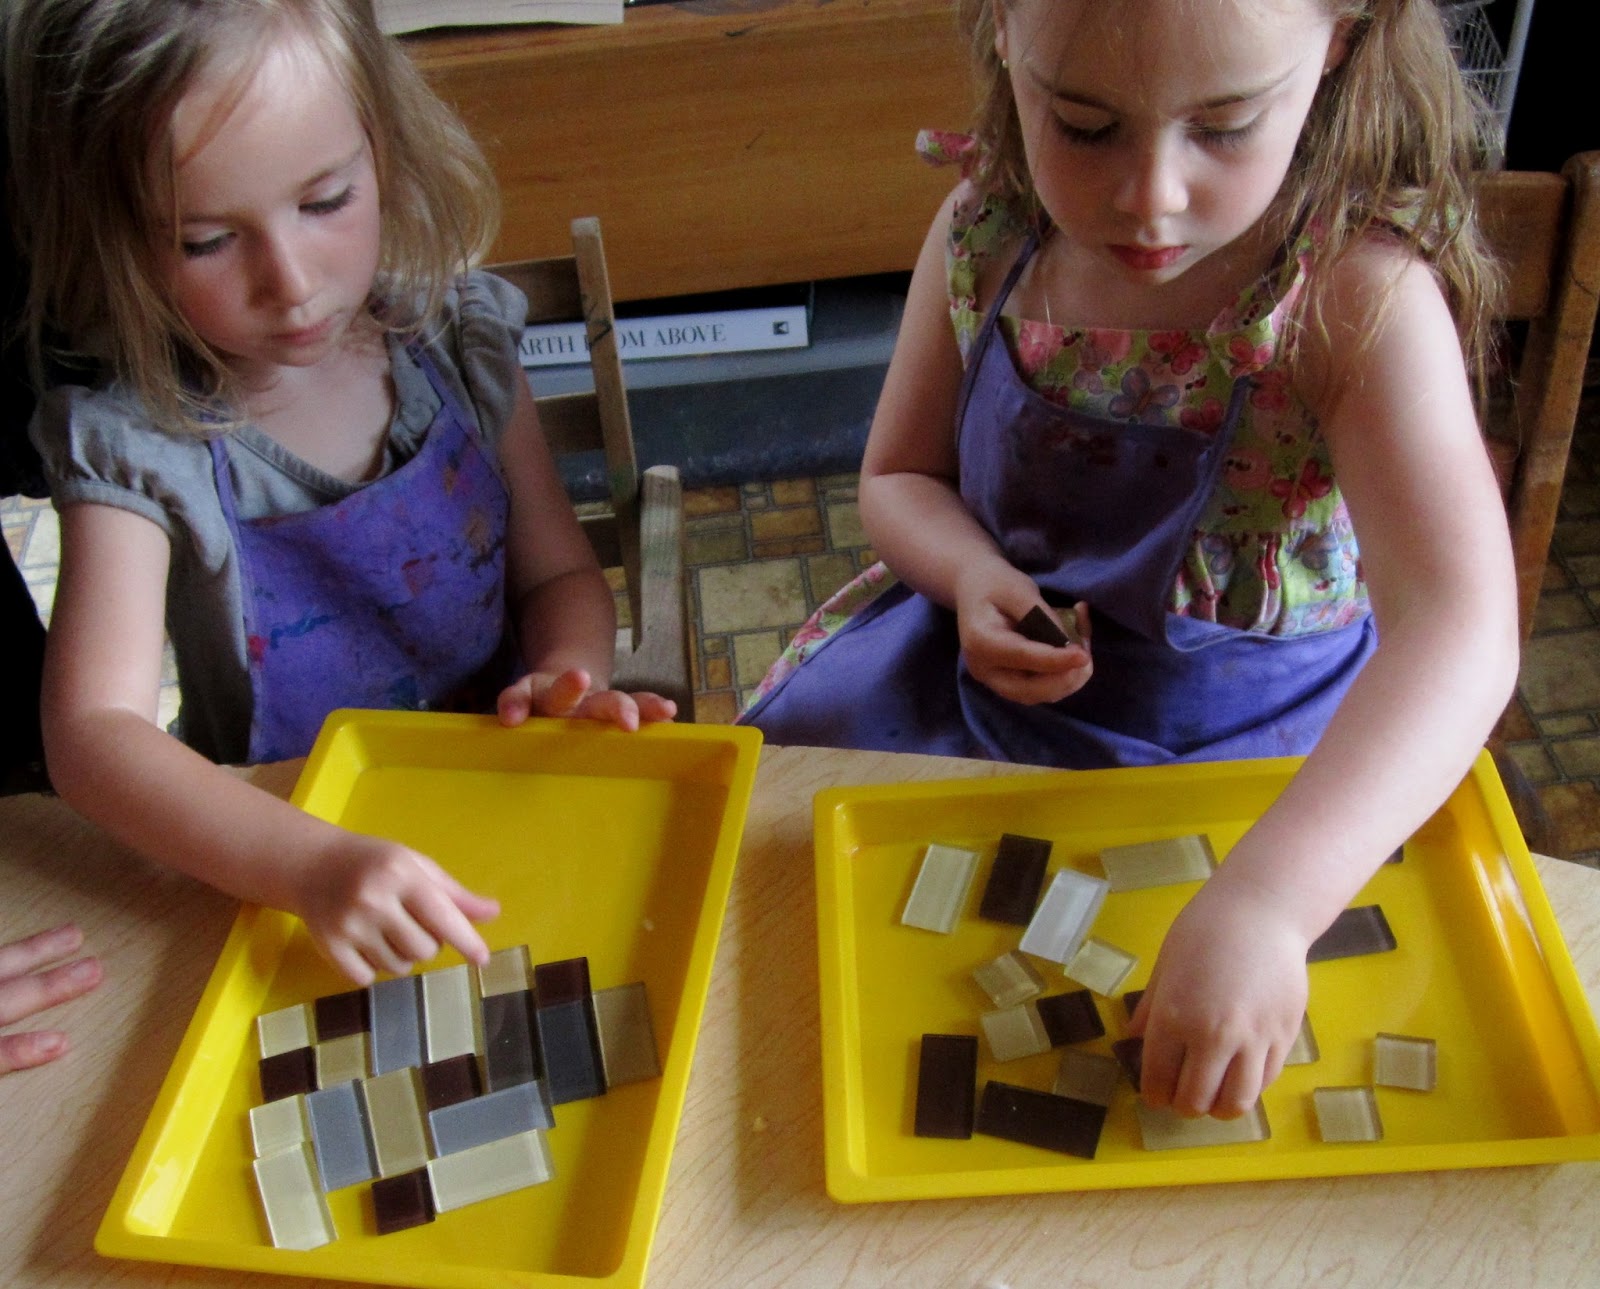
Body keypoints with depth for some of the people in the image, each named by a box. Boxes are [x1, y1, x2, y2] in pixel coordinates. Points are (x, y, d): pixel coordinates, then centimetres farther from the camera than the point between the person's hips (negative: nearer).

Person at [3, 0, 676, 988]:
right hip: (278, 840, -1)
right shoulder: (131, 444, -15)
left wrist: (567, 680, -17)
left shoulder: (458, 338, -5)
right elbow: (93, 731, -25)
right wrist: (314, 866, -41)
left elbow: (562, 573, 6)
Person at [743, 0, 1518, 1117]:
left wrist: (1262, 901, -53)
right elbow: (902, 477, 3)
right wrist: (972, 580, -21)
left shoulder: (1357, 293, -26)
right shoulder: (985, 239, -13)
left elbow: (1464, 634, -39)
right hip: (990, 676, 4)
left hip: (1249, 746, -4)